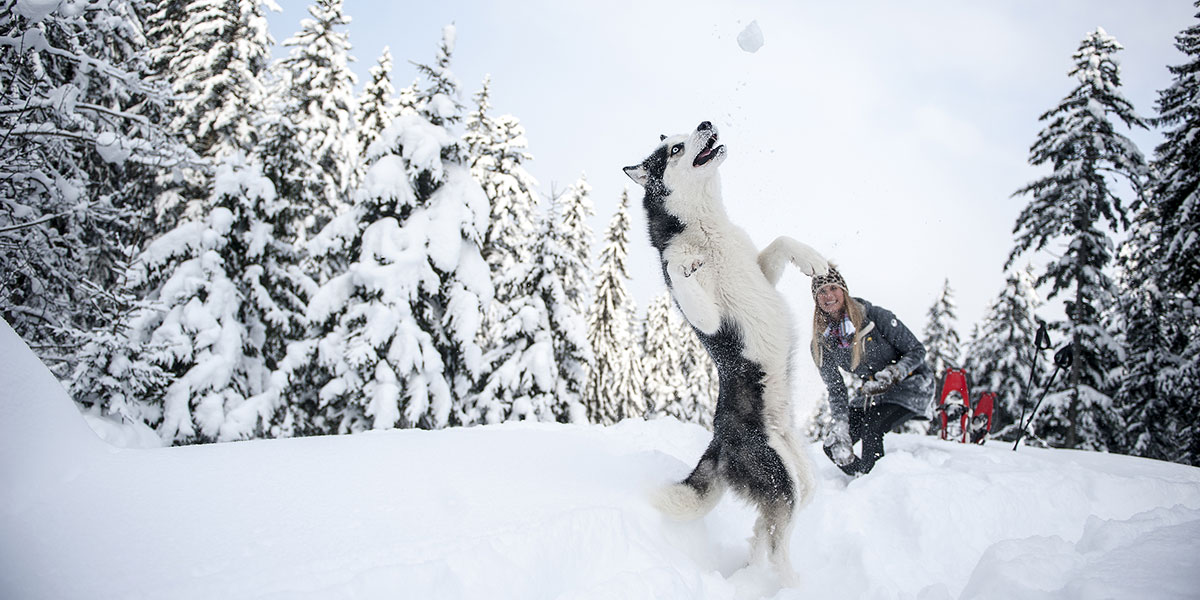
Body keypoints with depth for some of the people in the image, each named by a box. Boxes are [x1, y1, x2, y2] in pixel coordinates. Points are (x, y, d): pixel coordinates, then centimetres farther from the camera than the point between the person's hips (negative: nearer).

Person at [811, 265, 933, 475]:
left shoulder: (874, 316, -18)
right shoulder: (821, 343, -6)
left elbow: (917, 350, -11)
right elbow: (836, 390, -3)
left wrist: (889, 376, -28)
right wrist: (840, 432, -16)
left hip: (910, 385, -5)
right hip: (873, 393, 5)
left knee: (870, 429, -30)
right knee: (833, 446, -6)